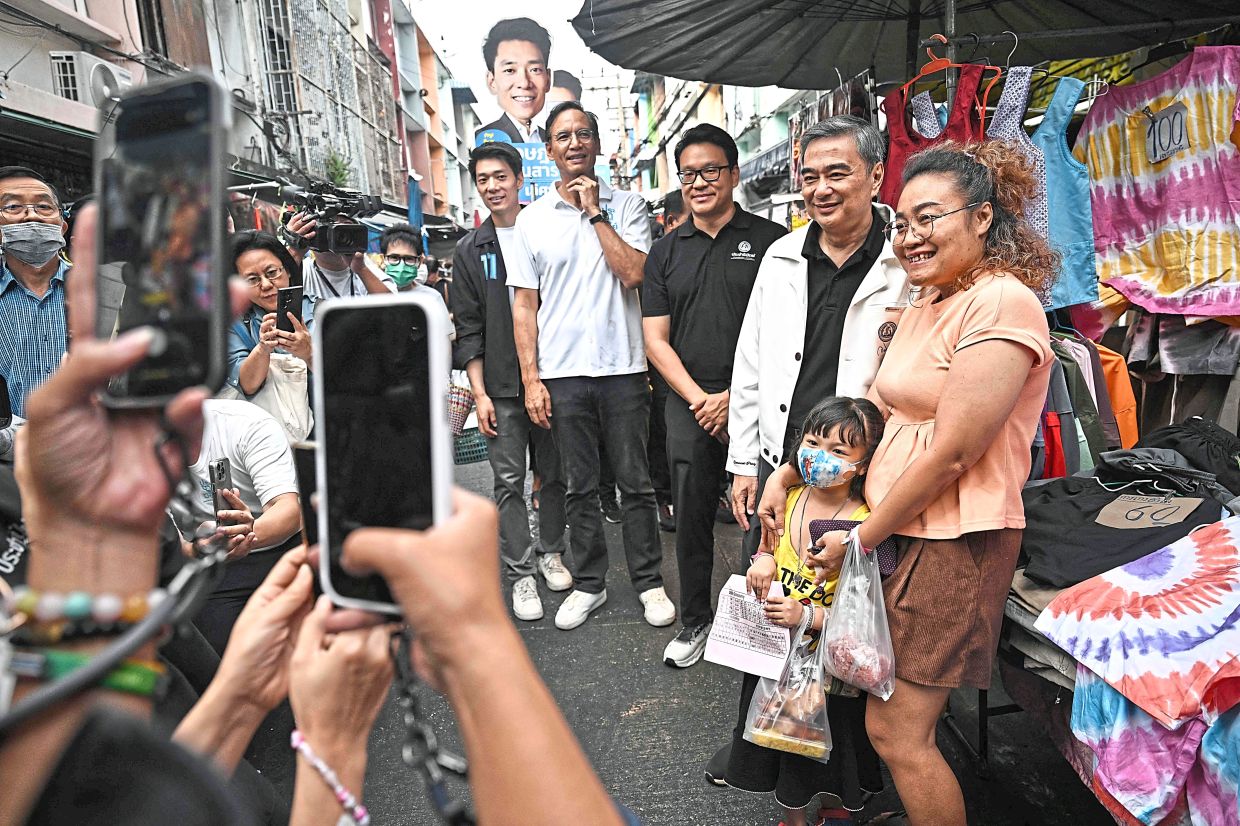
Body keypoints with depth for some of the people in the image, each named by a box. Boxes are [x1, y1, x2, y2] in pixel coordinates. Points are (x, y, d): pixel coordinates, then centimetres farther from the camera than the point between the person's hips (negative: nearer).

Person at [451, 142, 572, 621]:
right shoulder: (470, 249, 6)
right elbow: (468, 329, 4)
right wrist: (479, 393, -4)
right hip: (501, 387, 0)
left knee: (554, 475, 10)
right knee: (509, 482, 2)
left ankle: (550, 552, 29)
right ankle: (521, 574, 11)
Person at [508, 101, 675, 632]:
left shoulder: (626, 206, 5)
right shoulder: (532, 219, 7)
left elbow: (633, 273, -12)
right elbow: (524, 304, 5)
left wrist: (595, 212, -8)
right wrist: (530, 379, -2)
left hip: (623, 368, -1)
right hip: (562, 373, 1)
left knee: (636, 483, 7)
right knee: (580, 486, 11)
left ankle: (649, 581, 22)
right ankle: (588, 583, 25)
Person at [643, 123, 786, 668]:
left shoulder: (769, 241, 1)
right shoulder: (665, 253, 11)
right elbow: (656, 341, 7)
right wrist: (698, 398, -6)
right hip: (689, 405, 3)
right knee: (691, 516, 9)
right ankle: (695, 621, 26)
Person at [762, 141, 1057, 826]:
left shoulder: (1002, 302, -17)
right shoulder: (926, 302, 13)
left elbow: (951, 453, -20)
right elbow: (875, 413, 15)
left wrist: (860, 538, -12)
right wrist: (787, 474, 9)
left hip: (954, 542, -8)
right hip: (901, 530, 8)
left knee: (895, 733, 2)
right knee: (896, 723, 16)